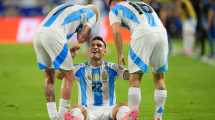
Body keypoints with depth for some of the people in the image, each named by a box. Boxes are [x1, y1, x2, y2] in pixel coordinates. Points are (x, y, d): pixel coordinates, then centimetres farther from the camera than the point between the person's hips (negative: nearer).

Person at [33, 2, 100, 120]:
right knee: (68, 75, 6)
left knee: (49, 76, 18)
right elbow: (81, 38, 8)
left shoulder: (70, 8, 38)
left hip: (38, 32, 7)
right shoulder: (91, 13, 18)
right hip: (53, 34, -7)